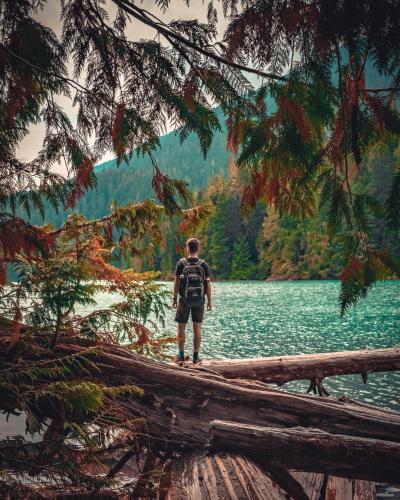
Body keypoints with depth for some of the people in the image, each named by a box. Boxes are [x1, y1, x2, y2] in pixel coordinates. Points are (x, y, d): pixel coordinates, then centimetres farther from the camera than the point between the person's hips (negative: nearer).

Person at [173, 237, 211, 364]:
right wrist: (209, 301, 5)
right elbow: (208, 284, -4)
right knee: (197, 328, 7)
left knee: (181, 327, 9)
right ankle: (196, 356, 9)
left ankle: (181, 355, 10)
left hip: (184, 300, -1)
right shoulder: (204, 264, -3)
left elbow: (176, 282, -5)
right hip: (199, 301, 1)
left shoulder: (181, 263, -6)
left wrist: (174, 298, 5)